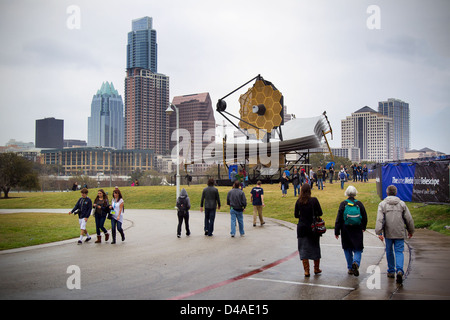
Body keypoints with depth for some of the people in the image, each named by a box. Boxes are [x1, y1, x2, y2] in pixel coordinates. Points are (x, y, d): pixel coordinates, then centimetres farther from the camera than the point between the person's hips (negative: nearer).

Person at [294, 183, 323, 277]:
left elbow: (296, 215, 0)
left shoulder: (298, 201, -5)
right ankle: (316, 269, 26)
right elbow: (320, 213, -6)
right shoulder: (314, 200, -11)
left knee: (303, 249, 7)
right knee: (315, 247, 15)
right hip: (313, 227, -1)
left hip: (301, 228, 1)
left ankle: (306, 271, 5)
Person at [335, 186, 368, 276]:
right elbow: (364, 217, 7)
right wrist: (363, 227, 25)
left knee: (347, 249, 13)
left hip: (346, 230, 0)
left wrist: (337, 231, 0)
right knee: (358, 249, 7)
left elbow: (339, 219, -5)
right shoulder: (359, 204, 0)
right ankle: (356, 263, -19)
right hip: (357, 230, 0)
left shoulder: (343, 204, -4)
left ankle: (350, 268, 16)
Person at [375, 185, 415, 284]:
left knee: (389, 252, 15)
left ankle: (391, 271, 24)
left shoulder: (382, 204, -2)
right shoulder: (402, 204, 3)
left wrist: (379, 232, -15)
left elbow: (379, 219, -13)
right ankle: (399, 270, -18)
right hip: (400, 233, 0)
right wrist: (411, 231, 17)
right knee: (399, 252, 3)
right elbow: (409, 219, 4)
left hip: (388, 233, 0)